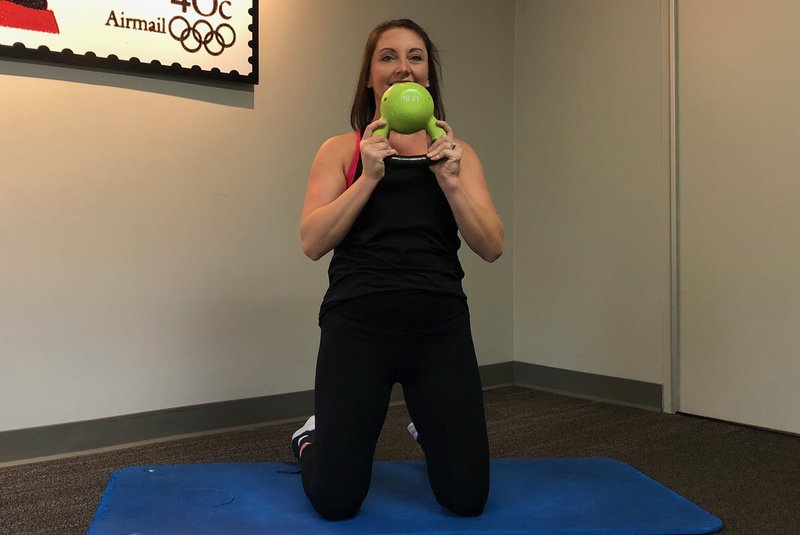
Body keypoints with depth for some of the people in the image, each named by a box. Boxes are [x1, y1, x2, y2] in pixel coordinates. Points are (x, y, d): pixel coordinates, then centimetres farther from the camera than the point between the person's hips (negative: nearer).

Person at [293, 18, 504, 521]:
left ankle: (427, 428, 37)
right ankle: (314, 439, 34)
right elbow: (313, 243, -5)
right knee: (336, 502, -1)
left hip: (440, 325, 2)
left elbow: (492, 247, 1)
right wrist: (369, 176, -14)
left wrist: (449, 178, -11)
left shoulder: (456, 152, 10)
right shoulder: (342, 150, 7)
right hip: (358, 323, -1)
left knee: (467, 498, 3)